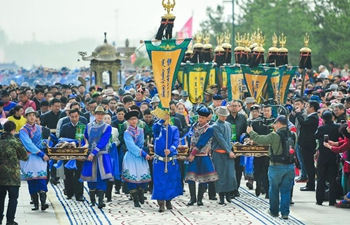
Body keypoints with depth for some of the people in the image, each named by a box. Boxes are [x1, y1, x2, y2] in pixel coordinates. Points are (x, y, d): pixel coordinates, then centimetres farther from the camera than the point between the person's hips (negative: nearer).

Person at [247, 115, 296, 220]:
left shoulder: (274, 136, -16)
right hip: (290, 166, 4)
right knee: (286, 190, 9)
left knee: (274, 190, 12)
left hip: (277, 167, -4)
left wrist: (251, 132, 3)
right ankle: (285, 213, 7)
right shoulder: (292, 135, 1)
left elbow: (259, 140, -14)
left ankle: (274, 211, 22)